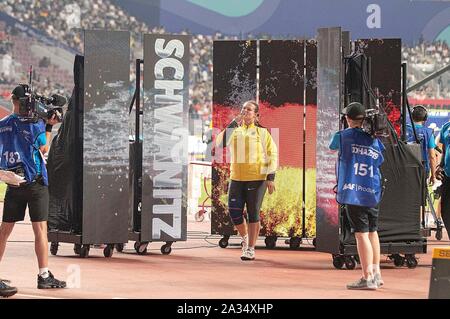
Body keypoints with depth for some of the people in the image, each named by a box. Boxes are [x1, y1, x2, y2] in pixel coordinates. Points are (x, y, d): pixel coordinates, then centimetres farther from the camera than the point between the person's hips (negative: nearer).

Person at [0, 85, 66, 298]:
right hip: (35, 183, -5)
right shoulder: (34, 124, -10)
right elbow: (44, 149, 4)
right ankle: (44, 276, 3)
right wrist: (48, 127, 11)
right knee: (40, 229, 1)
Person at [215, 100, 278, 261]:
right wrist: (233, 123, -9)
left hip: (256, 179, -3)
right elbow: (220, 142, -6)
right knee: (234, 212, 1)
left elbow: (272, 154, 1)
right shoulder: (235, 130, 11)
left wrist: (271, 177, -8)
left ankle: (250, 249, 6)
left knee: (253, 213, -2)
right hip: (236, 178, 3)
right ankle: (245, 238, 28)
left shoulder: (262, 131, 2)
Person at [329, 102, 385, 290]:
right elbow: (381, 161, 12)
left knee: (361, 234, -7)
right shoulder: (375, 139, 8)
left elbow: (332, 147, 16)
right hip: (373, 193, 5)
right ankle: (376, 274, 27)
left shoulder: (343, 136, -4)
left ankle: (368, 278, -9)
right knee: (372, 232, 18)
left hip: (354, 193, -5)